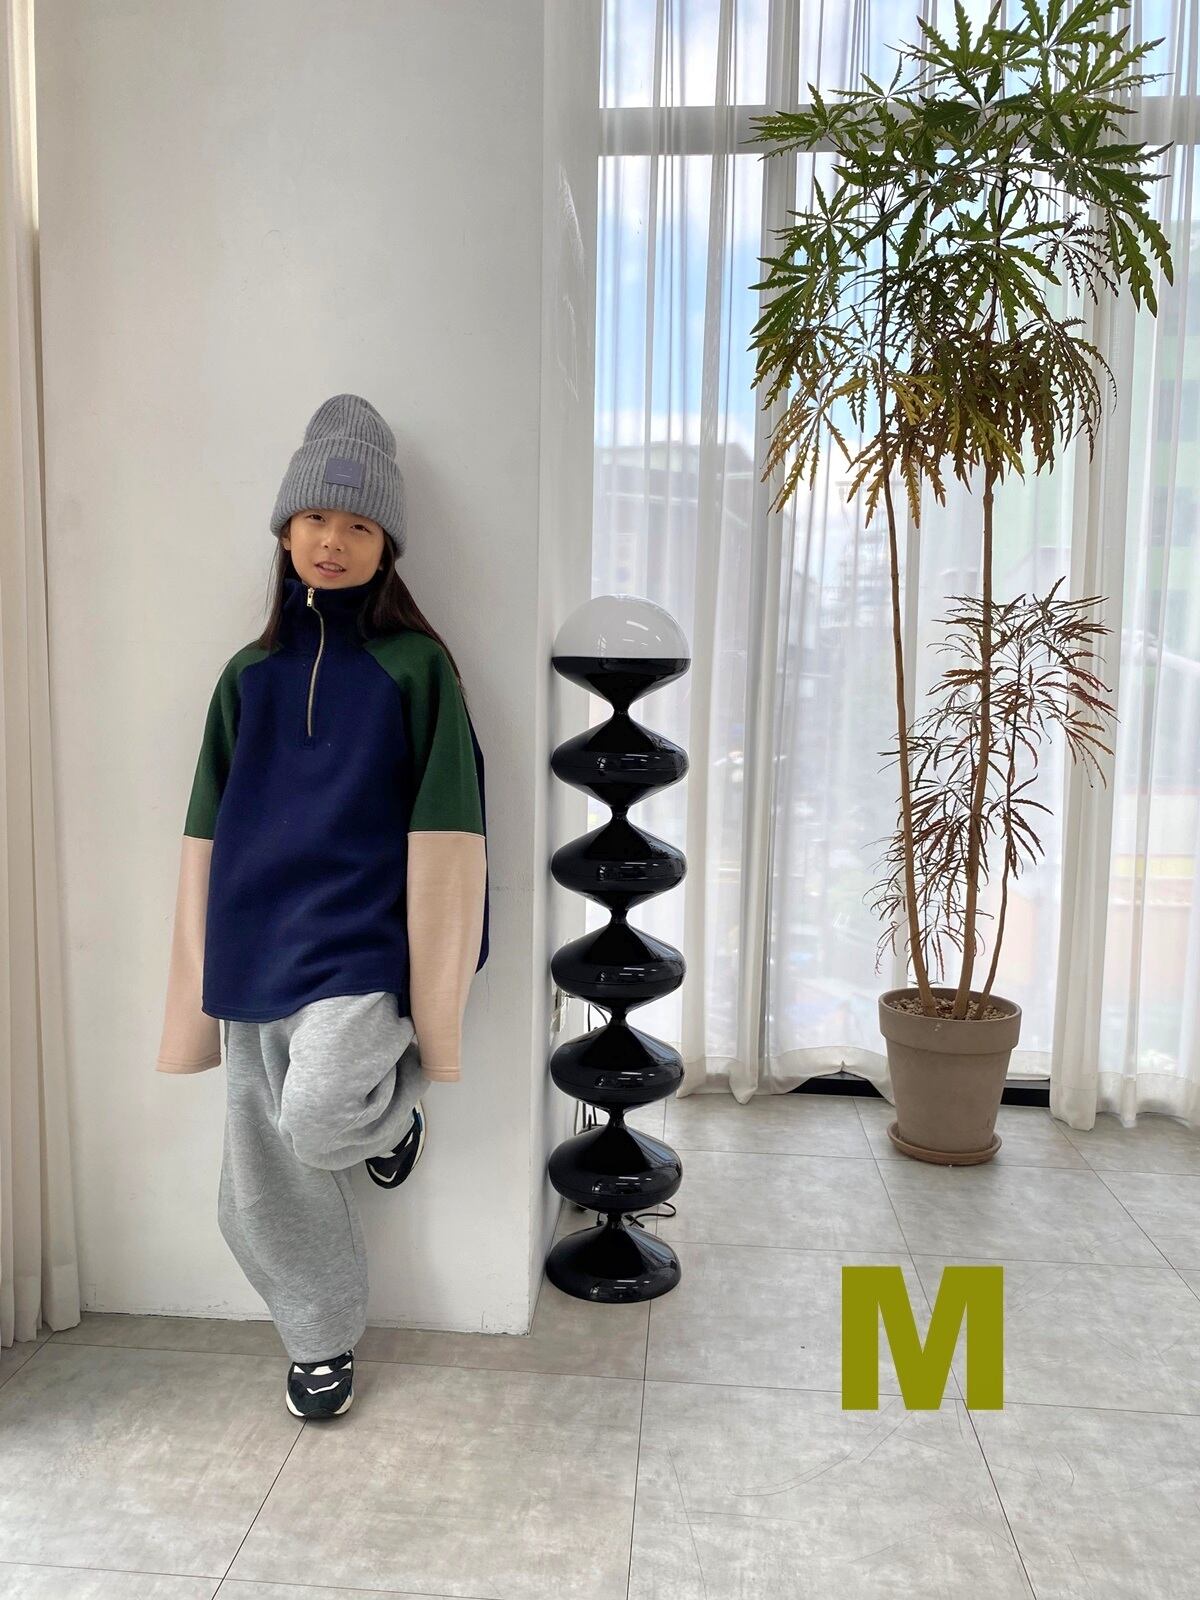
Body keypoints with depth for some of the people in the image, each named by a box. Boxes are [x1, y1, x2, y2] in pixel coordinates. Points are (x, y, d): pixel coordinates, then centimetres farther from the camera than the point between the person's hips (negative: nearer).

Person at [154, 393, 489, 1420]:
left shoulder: (416, 665, -4)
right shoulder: (250, 673, 8)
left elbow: (441, 829, -7)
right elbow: (211, 834, 10)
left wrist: (435, 983, -9)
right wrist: (210, 972, 8)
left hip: (359, 943, -4)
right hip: (257, 950, 5)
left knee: (317, 1117, -29)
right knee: (264, 1185, 10)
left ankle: (391, 1111, 9)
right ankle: (322, 1339, 37)